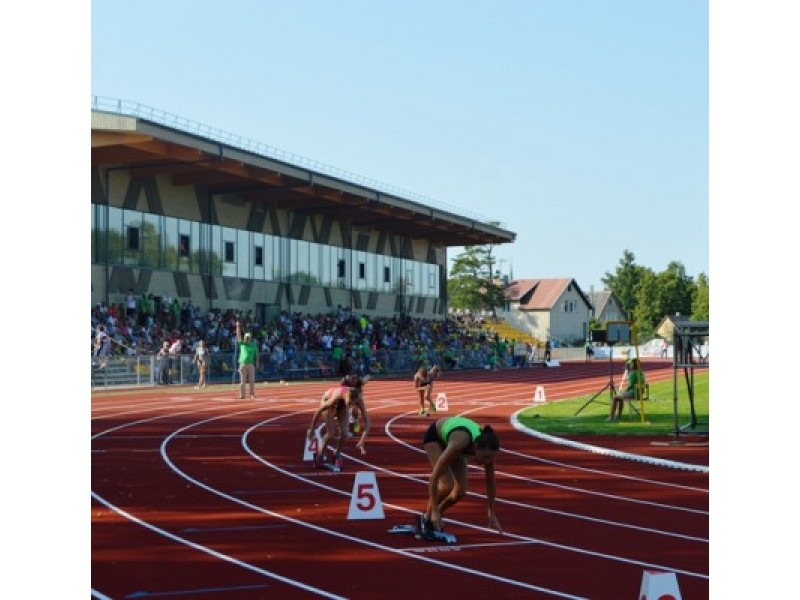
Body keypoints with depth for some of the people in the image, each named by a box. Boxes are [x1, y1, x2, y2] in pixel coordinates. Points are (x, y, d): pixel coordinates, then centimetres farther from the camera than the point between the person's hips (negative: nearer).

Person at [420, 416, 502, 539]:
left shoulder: (486, 447, -30)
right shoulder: (459, 443, -45)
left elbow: (490, 482, -14)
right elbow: (434, 477, -38)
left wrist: (492, 514, -9)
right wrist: (434, 511, -35)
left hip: (450, 438, 5)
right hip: (434, 436, -5)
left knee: (461, 491, -7)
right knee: (447, 485, -23)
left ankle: (435, 519, 17)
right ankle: (426, 519, 0)